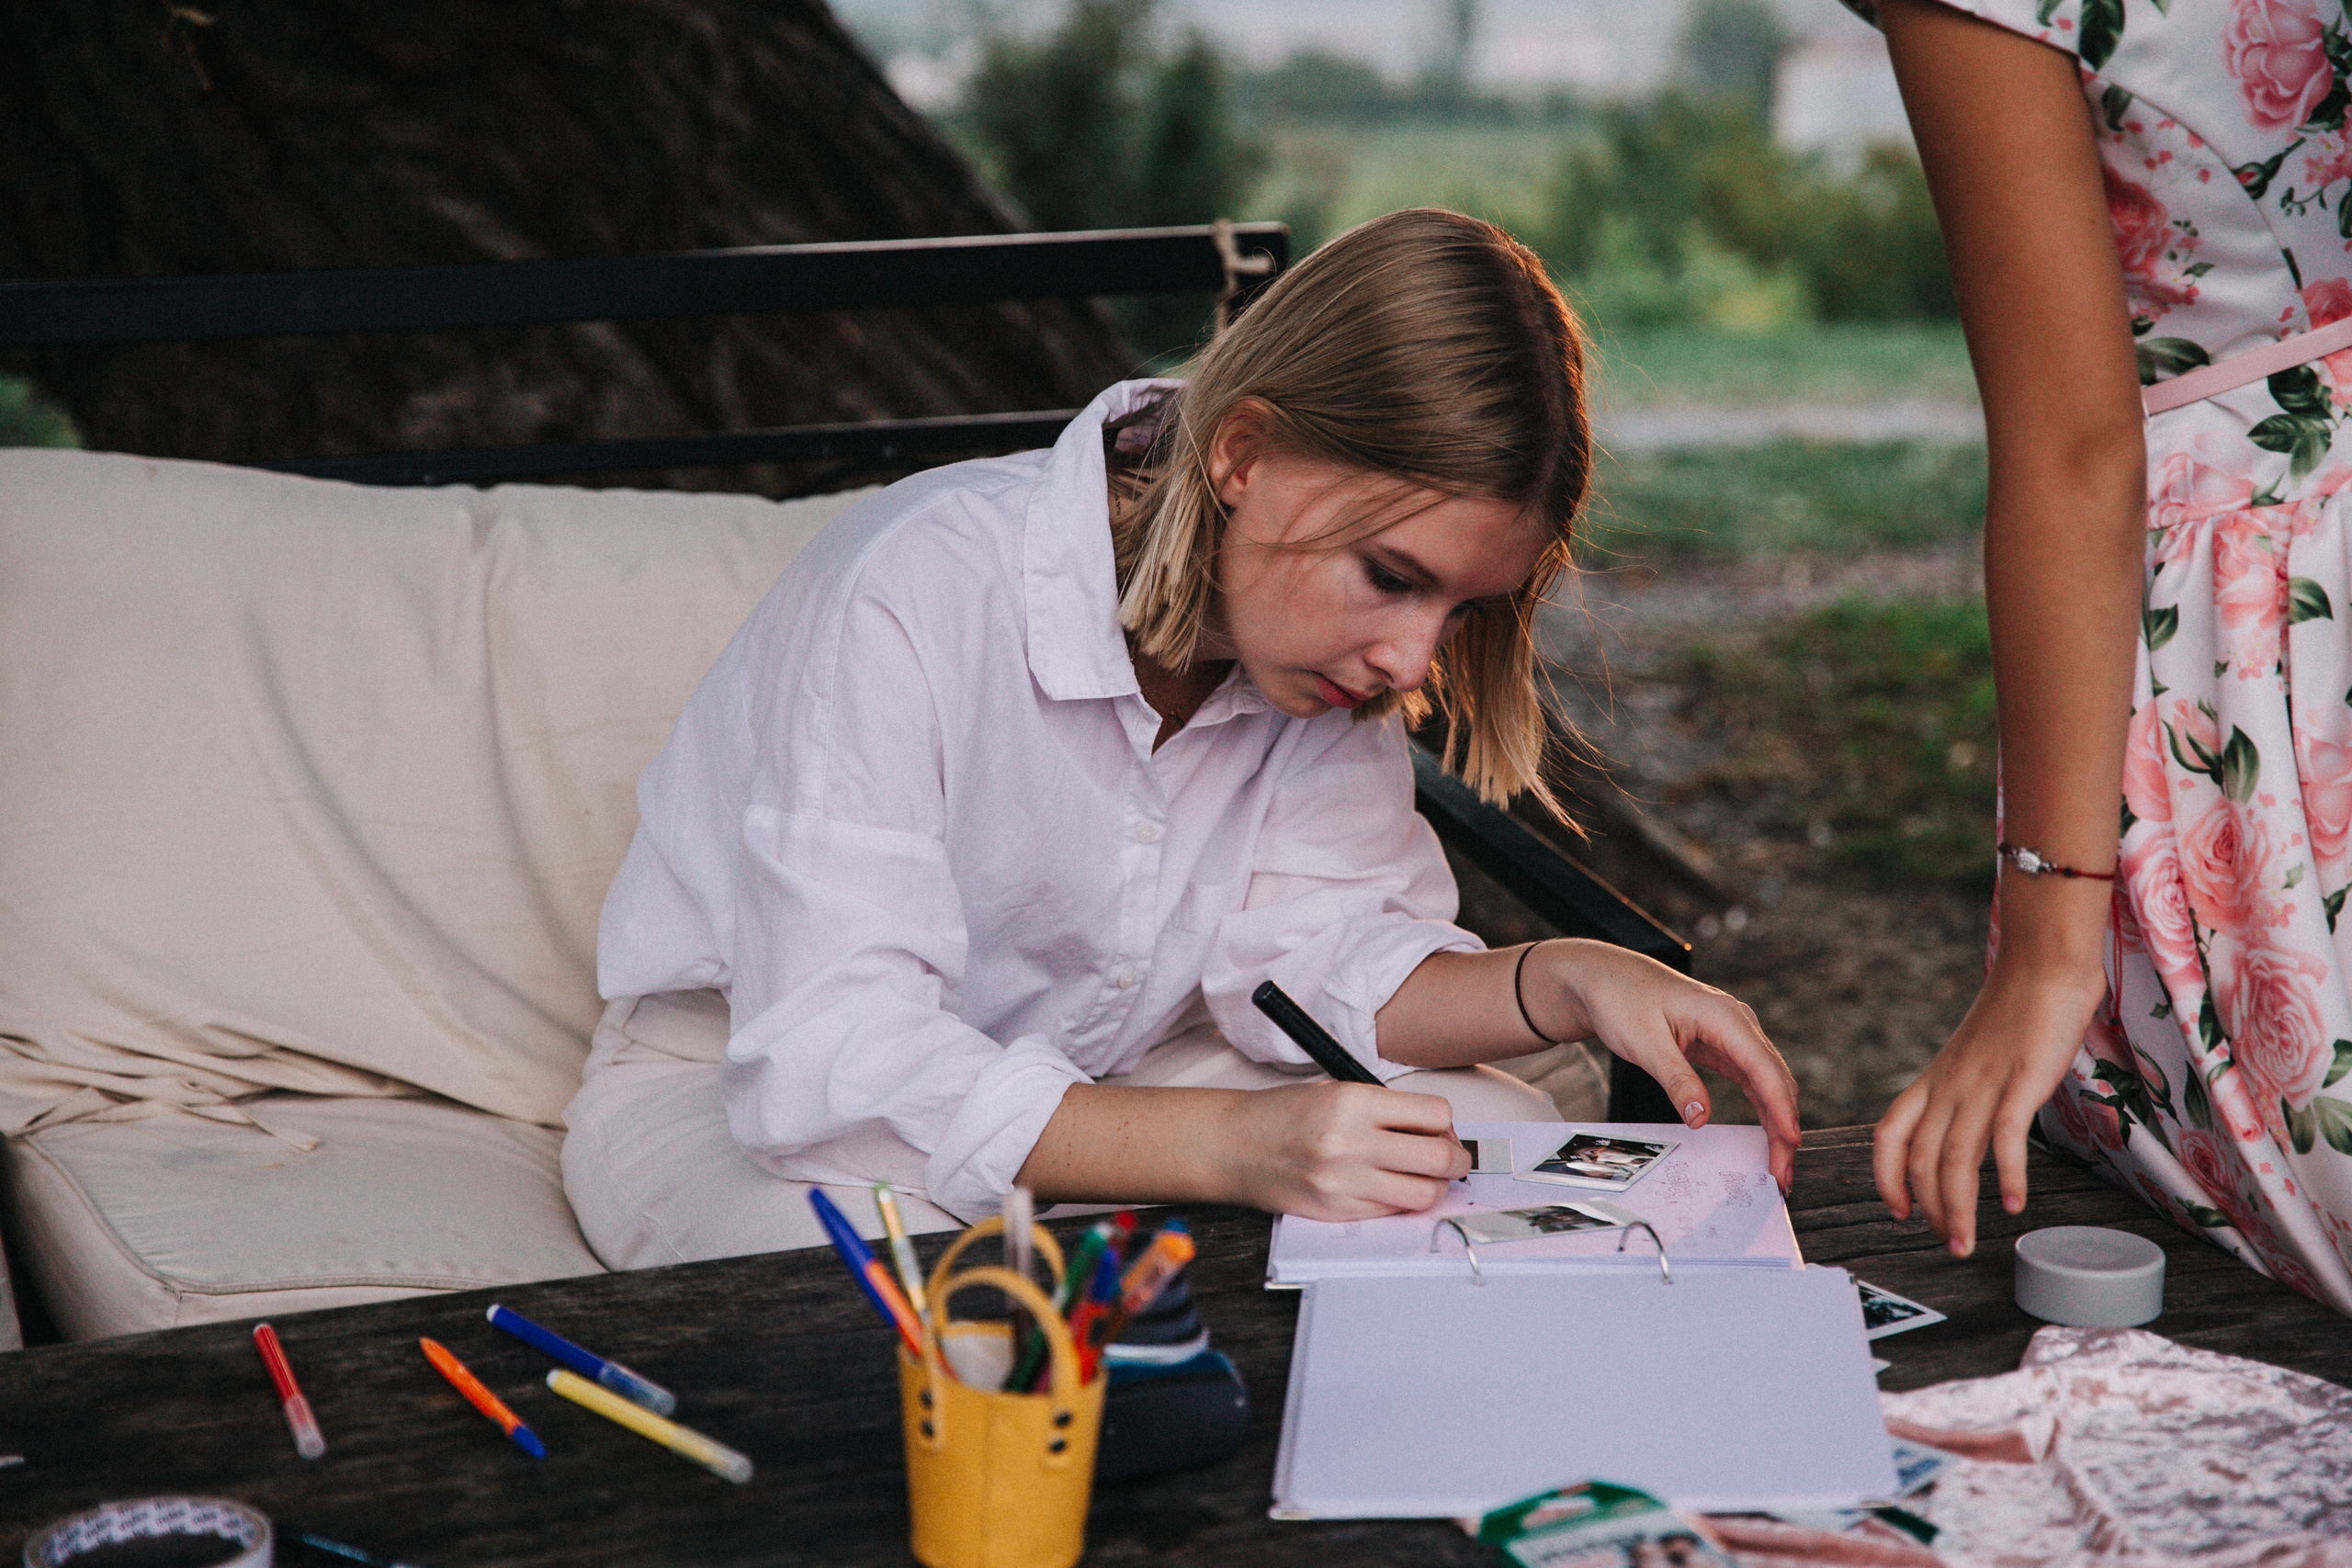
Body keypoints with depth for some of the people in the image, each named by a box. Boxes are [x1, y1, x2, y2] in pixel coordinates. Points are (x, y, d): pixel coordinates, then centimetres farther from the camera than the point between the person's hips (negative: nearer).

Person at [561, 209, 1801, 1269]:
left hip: (1088, 1072, 6)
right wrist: (1235, 1144, -47)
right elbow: (826, 1066, -38)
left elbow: (1306, 956, -7)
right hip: (732, 1077, -6)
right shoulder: (912, 597, -33)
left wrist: (1571, 984, -25)